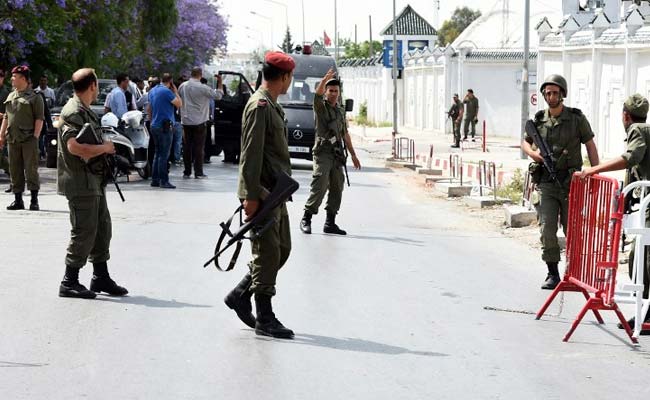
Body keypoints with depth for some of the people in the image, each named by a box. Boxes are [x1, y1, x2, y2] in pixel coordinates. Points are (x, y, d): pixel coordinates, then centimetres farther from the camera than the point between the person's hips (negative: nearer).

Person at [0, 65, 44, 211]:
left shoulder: (35, 97, -2)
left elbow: (39, 118, -6)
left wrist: (35, 136, -14)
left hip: (29, 139, -6)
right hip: (13, 139, 6)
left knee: (31, 169, -6)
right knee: (15, 170, 7)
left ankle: (34, 200, -1)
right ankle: (18, 200, 14)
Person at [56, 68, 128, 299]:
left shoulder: (85, 111, 17)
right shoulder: (73, 112, -16)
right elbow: (74, 146, -30)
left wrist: (106, 147, 11)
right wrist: (104, 148, -19)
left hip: (93, 182, 10)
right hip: (80, 183, -10)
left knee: (102, 229, 14)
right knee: (84, 232, -5)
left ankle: (101, 278, 24)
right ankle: (69, 283, 3)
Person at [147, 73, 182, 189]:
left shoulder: (152, 91, 13)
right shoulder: (167, 91, -15)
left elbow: (149, 109, 20)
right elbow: (179, 104, -13)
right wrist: (175, 92, -3)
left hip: (154, 126, 9)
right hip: (165, 126, -9)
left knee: (158, 153, 14)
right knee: (164, 155, -7)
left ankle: (155, 180, 14)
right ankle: (164, 181, -6)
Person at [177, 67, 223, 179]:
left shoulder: (182, 86, 2)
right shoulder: (202, 88, -14)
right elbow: (218, 95, -8)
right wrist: (220, 82, 3)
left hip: (186, 121, 4)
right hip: (199, 122, -4)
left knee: (187, 146, 9)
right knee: (199, 147, 1)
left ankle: (187, 172, 12)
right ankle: (198, 172, 0)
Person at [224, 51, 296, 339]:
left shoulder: (272, 106, 18)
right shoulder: (259, 106, -14)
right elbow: (251, 154, -19)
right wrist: (251, 196, -22)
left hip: (275, 194, 10)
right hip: (262, 195, -10)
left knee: (281, 250, 13)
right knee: (267, 255, -5)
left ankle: (240, 295, 23)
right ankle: (264, 319, 2)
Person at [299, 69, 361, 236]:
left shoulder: (341, 111, 19)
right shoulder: (320, 106, 1)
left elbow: (345, 134, 24)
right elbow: (317, 94, -22)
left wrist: (353, 154, 21)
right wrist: (324, 80, -40)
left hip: (337, 155, 6)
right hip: (323, 152, -6)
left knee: (337, 189, 4)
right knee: (319, 187, -14)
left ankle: (330, 222, 9)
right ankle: (306, 219, -6)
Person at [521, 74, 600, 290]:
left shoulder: (577, 118, -3)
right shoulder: (539, 120, 4)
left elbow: (590, 146, 2)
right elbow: (525, 142, 19)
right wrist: (533, 153, -4)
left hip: (571, 182, -2)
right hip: (546, 183, 2)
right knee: (547, 229, -7)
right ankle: (553, 274, 0)